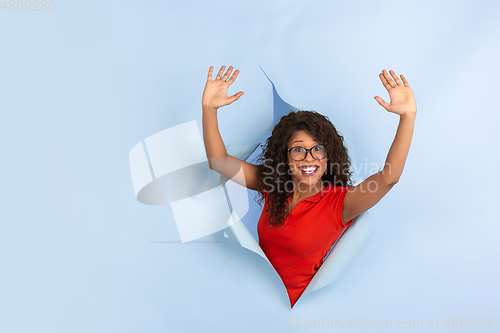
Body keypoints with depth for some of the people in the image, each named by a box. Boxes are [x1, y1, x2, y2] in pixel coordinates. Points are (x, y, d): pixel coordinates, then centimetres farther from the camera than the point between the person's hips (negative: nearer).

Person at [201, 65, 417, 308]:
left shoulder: (338, 203, -16)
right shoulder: (271, 183, -4)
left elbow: (388, 178, -32)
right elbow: (219, 161, -9)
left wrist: (408, 116, -43)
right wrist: (209, 108, -23)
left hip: (293, 306, -1)